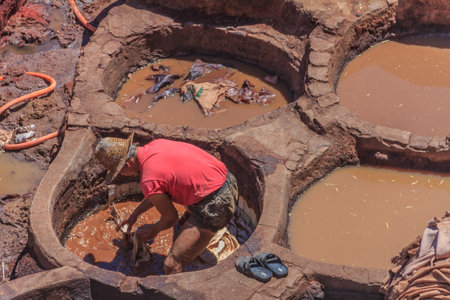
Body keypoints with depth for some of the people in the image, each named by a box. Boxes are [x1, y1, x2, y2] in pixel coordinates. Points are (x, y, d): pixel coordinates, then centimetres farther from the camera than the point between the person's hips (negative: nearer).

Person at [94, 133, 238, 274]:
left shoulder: (148, 182, -20)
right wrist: (135, 213, 30)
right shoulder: (156, 144, 6)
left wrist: (154, 230, 16)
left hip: (215, 204, -10)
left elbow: (171, 217, -4)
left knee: (173, 265, -12)